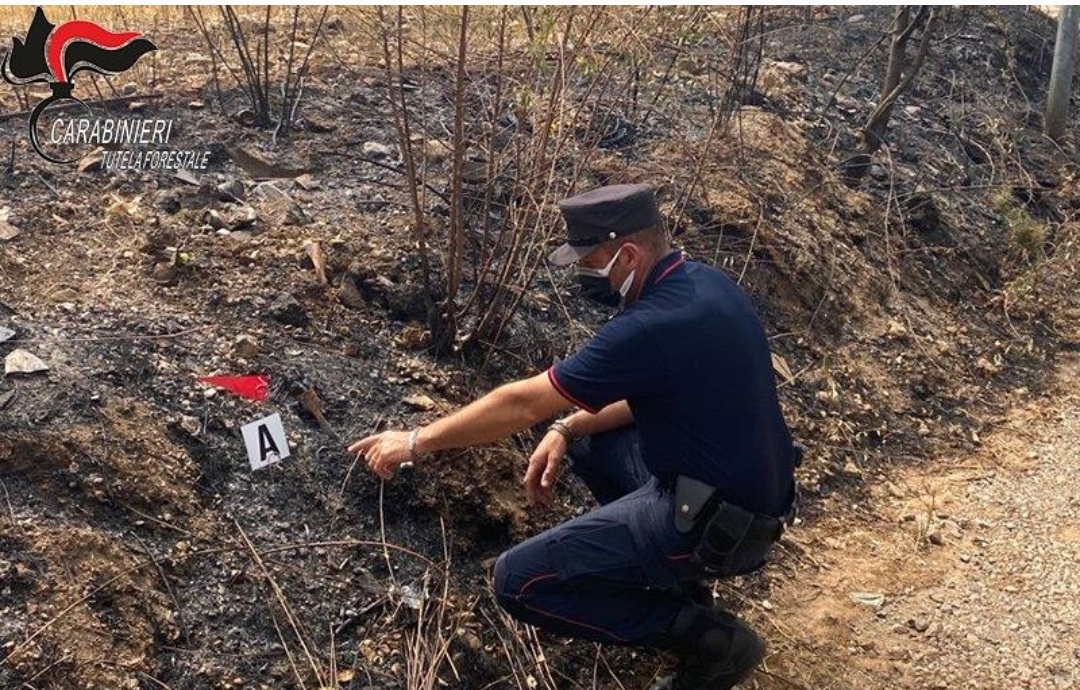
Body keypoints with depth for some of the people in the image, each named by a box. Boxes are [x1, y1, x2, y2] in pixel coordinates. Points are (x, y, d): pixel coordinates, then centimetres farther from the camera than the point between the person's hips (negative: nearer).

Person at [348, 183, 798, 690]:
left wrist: (416, 442, -5)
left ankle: (707, 638, -2)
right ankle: (672, 572, 17)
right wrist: (567, 428, 3)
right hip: (745, 484, 9)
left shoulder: (653, 326, -25)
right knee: (578, 433, 22)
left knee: (520, 583, -9)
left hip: (718, 520, -9)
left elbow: (523, 404, -17)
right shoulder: (700, 281, 3)